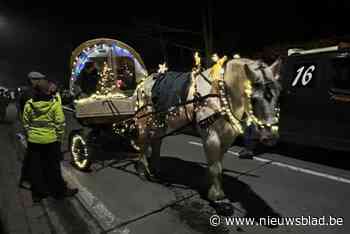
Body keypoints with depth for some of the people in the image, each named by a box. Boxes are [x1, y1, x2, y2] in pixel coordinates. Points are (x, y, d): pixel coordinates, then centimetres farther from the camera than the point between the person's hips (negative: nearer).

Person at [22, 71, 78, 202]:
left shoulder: (29, 104, -4)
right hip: (50, 140, -2)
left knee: (35, 167, 14)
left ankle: (37, 193, 27)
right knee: (53, 167, 9)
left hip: (33, 140, 3)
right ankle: (60, 191, 22)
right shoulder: (55, 103, -11)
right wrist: (59, 137, 1)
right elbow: (60, 122, -10)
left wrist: (29, 134, 16)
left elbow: (25, 123, 4)